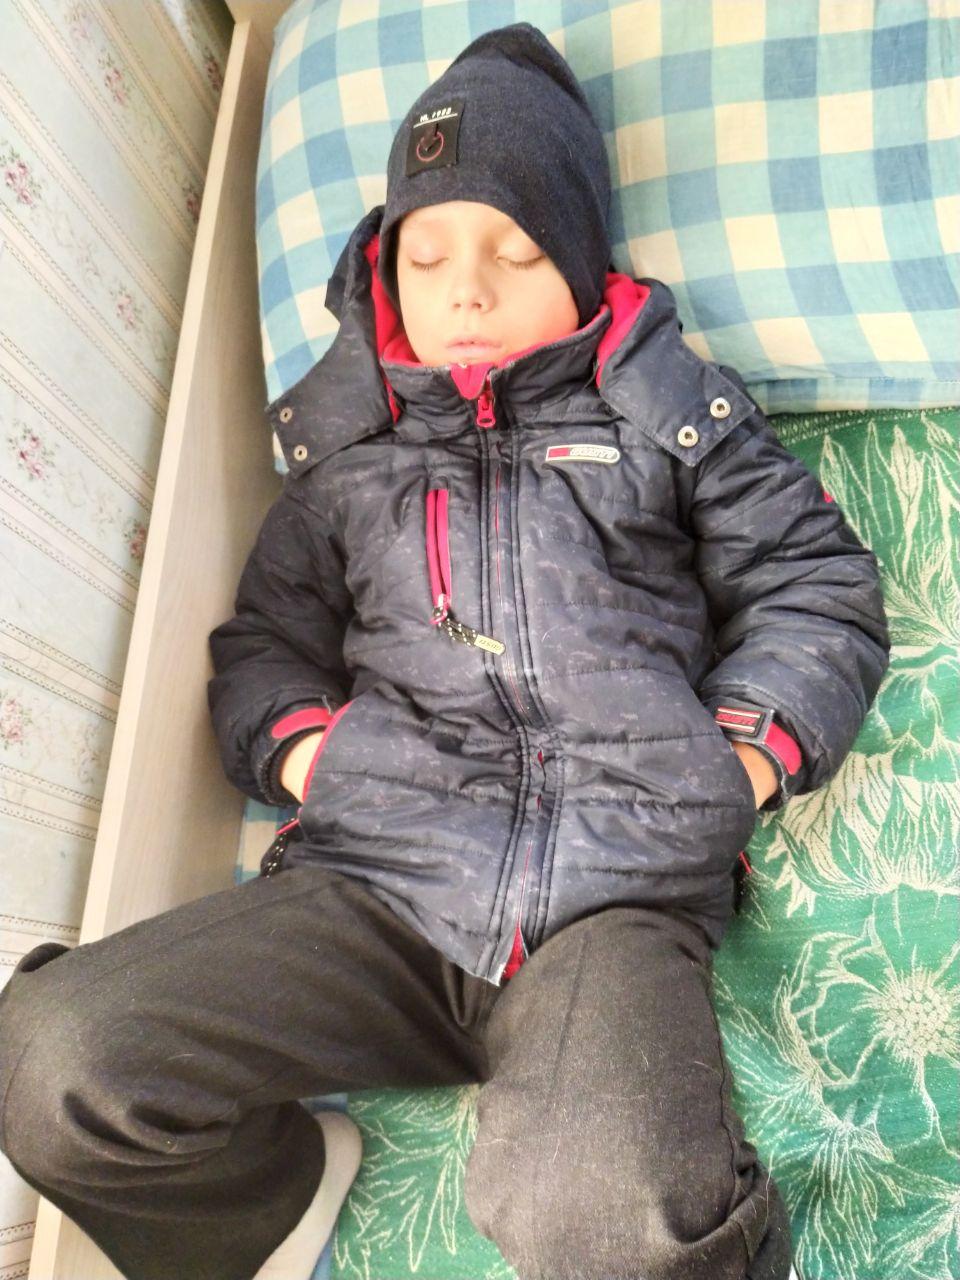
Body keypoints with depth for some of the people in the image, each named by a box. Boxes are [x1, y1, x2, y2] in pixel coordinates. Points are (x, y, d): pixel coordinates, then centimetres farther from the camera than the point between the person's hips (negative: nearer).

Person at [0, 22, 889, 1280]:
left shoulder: (673, 403, 16)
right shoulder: (346, 445, 21)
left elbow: (817, 588, 15)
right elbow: (262, 643, 25)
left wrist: (738, 765, -1)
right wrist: (302, 746, 2)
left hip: (617, 894, -2)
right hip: (372, 874, 3)